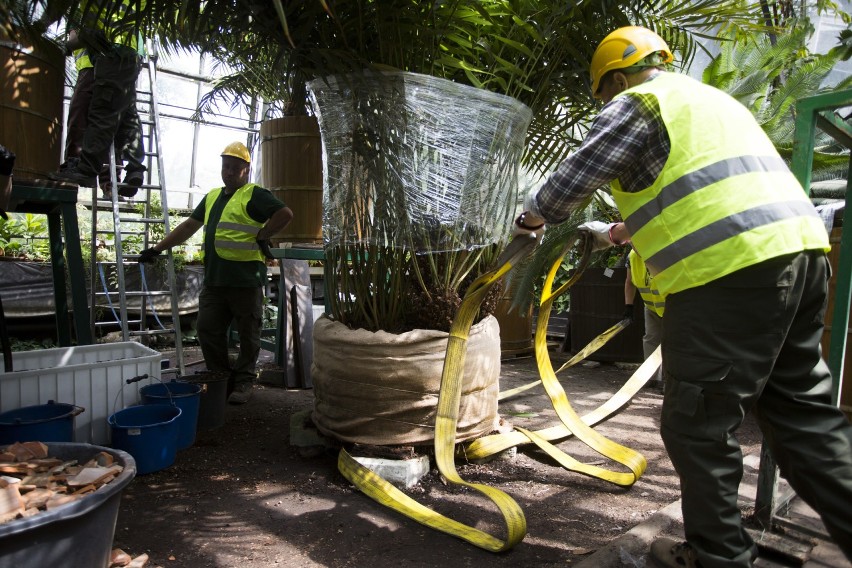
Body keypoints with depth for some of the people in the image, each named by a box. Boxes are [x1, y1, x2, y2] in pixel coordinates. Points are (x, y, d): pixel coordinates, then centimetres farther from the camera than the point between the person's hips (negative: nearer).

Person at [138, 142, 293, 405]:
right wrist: (157, 249, 20)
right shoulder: (212, 197, 20)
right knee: (208, 330, 8)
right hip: (214, 280, 8)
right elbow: (188, 227, 23)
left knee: (247, 334, 3)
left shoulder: (254, 195, -4)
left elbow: (285, 214, -14)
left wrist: (262, 235, -12)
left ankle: (242, 382, 15)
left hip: (246, 281, -7)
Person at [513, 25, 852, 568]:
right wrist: (614, 235, 42)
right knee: (803, 411, 15)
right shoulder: (711, 99, 30)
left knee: (698, 424, 2)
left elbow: (571, 181, 1)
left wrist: (532, 216, 21)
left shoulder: (635, 104, 2)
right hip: (799, 248, 10)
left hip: (730, 269, -9)